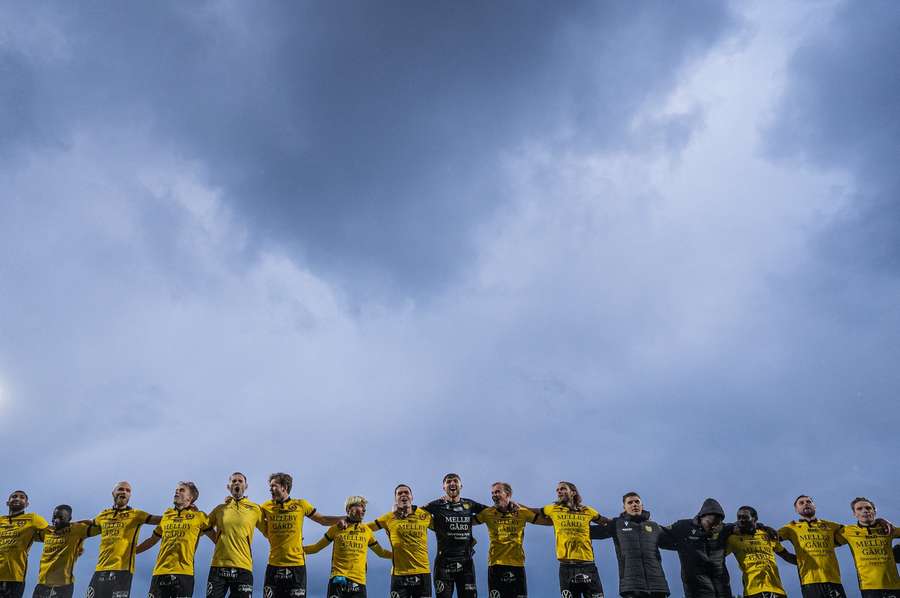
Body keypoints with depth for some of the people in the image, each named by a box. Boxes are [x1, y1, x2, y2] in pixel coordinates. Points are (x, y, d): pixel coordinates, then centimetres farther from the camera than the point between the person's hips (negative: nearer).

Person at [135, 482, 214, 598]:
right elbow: (152, 540, 28)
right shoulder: (166, 515, 18)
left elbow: (216, 539, 9)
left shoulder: (199, 516, 7)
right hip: (160, 572, 4)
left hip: (183, 572, -4)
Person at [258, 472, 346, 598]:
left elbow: (323, 520, 11)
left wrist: (348, 518, 3)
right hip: (274, 565, 1)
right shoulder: (266, 507, 6)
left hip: (297, 564, -1)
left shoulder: (301, 505, 4)